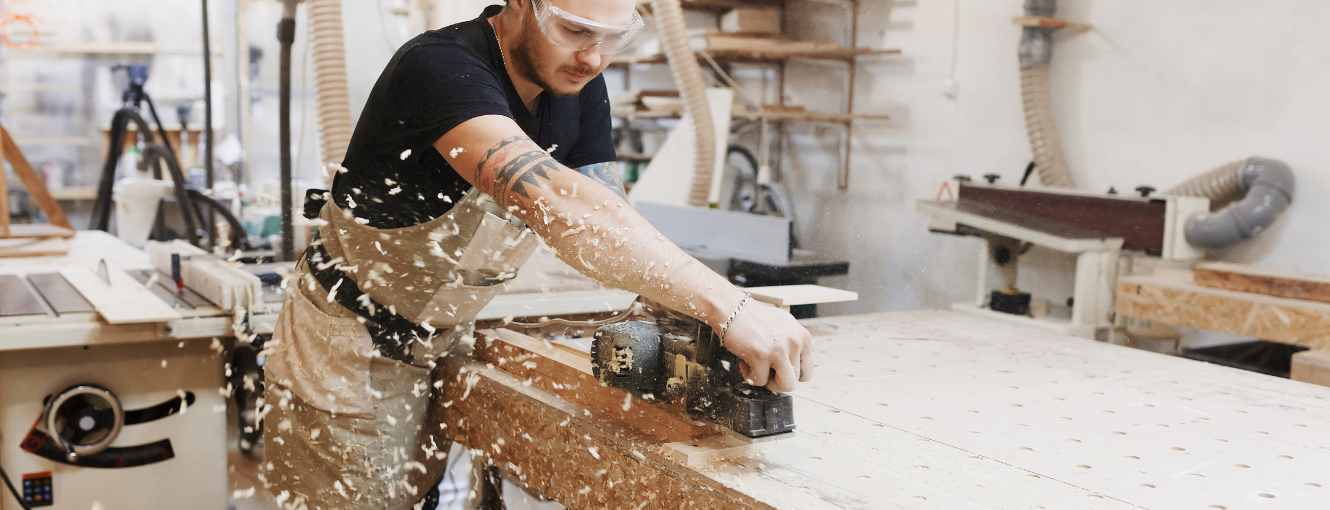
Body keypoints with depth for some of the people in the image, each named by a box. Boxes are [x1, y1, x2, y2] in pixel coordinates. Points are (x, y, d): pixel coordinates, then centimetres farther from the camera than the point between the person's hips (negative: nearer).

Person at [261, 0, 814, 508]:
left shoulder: (581, 86, -5)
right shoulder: (438, 65, -30)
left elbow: (610, 226, -7)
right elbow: (554, 204, -45)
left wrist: (687, 310, -28)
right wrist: (726, 305, -49)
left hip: (442, 351, 6)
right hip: (349, 355, -6)